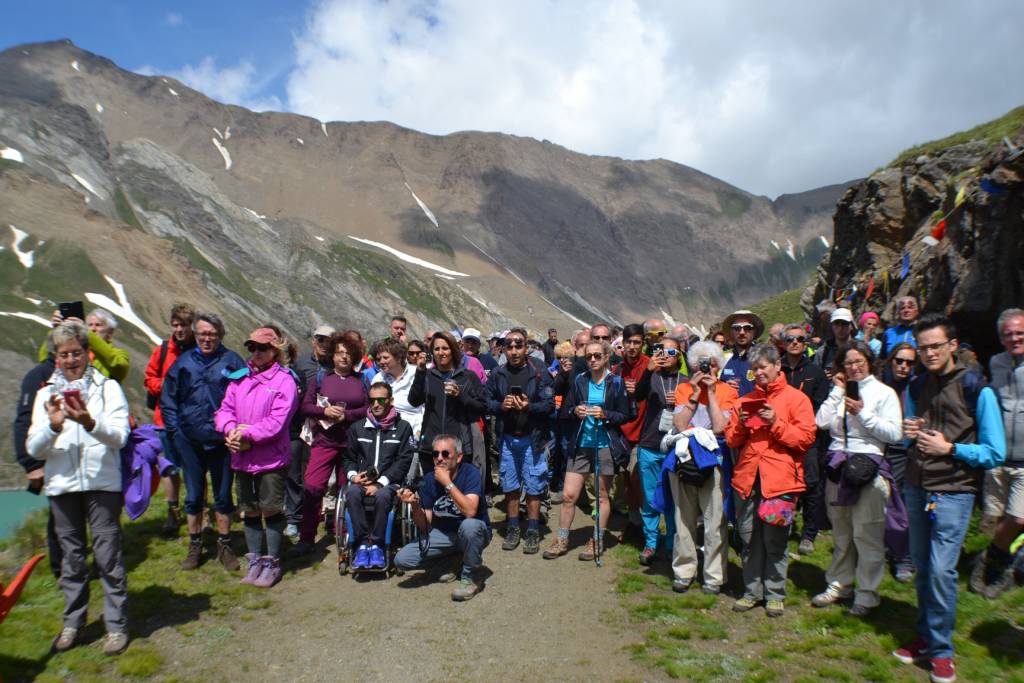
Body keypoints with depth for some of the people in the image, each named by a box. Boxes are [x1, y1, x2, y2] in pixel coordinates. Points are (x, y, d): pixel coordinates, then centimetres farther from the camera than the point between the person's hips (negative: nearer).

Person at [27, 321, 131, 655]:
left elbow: (120, 436, -12)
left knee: (108, 554, 0)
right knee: (71, 555, 13)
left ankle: (117, 624, 11)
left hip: (102, 481, -3)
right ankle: (72, 622, 28)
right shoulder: (46, 394, 9)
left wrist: (89, 422, -29)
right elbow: (34, 449, 2)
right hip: (61, 485, 3)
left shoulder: (108, 388, 0)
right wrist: (53, 426, -18)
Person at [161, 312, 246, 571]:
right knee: (193, 496, 11)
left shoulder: (232, 361, -4)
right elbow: (167, 401, 10)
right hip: (190, 441, 2)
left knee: (223, 496, 10)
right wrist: (174, 430, 2)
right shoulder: (183, 363, 4)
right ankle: (195, 545, 27)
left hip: (222, 441, -2)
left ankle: (224, 545, 24)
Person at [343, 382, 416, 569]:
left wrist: (380, 483, -11)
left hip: (388, 483, -2)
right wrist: (353, 475, -5)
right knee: (352, 493, -32)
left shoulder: (403, 428, 6)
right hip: (361, 482, 3)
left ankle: (377, 545, -21)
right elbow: (349, 457, 18)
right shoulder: (358, 427, 16)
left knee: (382, 496, -36)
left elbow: (403, 461, -1)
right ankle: (362, 543, -24)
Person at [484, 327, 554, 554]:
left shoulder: (539, 373, -6)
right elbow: (486, 402, 7)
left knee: (533, 487, 3)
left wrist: (529, 406, -24)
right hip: (507, 438, 3)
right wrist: (501, 405, -12)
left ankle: (533, 532, 15)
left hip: (532, 438, -3)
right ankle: (512, 529, 25)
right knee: (510, 486, 11)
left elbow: (550, 405, -9)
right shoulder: (497, 374, 4)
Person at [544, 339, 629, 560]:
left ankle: (597, 541, 23)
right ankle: (562, 540, 16)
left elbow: (625, 415, -3)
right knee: (568, 495, 2)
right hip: (580, 444, 2)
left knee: (602, 495, 9)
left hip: (606, 445, -2)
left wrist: (604, 414, -18)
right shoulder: (578, 380, 4)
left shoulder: (616, 382, -3)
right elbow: (566, 408, 8)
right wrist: (575, 410, -12)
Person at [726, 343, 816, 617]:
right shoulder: (747, 400, 17)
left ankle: (775, 594, 13)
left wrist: (776, 423, -15)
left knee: (775, 540, 0)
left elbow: (806, 437, -6)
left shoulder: (796, 398, 3)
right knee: (751, 539, 7)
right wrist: (740, 425, -4)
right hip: (749, 478, 4)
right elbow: (732, 440, 15)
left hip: (779, 479, -4)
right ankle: (751, 591, 18)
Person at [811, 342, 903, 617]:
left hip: (868, 467, -5)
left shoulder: (884, 392, 1)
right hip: (838, 467, 5)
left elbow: (894, 433, -8)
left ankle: (867, 593, 9)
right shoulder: (840, 391, 13)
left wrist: (863, 413, -13)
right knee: (840, 532, 14)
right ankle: (839, 584, 26)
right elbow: (821, 422, -2)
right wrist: (837, 391, 0)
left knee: (866, 533, -3)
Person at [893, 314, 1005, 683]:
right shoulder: (916, 388, 8)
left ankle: (941, 649, 8)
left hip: (953, 492, -5)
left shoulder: (977, 390, -10)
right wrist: (908, 434, -2)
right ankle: (925, 636, 26)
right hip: (916, 489, 5)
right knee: (922, 567, 12)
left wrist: (950, 448, -20)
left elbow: (995, 453, -9)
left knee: (941, 570, -8)